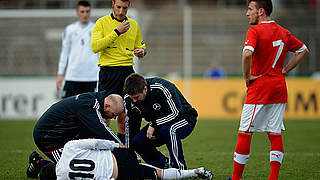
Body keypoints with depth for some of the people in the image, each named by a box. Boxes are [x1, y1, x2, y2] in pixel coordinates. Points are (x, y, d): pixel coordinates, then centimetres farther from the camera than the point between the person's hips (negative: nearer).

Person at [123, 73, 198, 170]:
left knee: (167, 130, -38)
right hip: (157, 124, 6)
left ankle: (181, 169, -26)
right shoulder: (129, 99, -10)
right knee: (136, 142, -15)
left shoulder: (161, 89, -30)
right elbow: (130, 126, -2)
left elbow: (176, 114, -29)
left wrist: (154, 125, -30)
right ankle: (164, 165, 5)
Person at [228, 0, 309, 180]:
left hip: (260, 86, -7)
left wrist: (247, 76, -13)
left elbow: (247, 54, -27)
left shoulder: (255, 31, -10)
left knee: (245, 132, 0)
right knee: (275, 133, 8)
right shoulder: (283, 32, 11)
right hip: (279, 88, 7)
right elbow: (303, 50, 21)